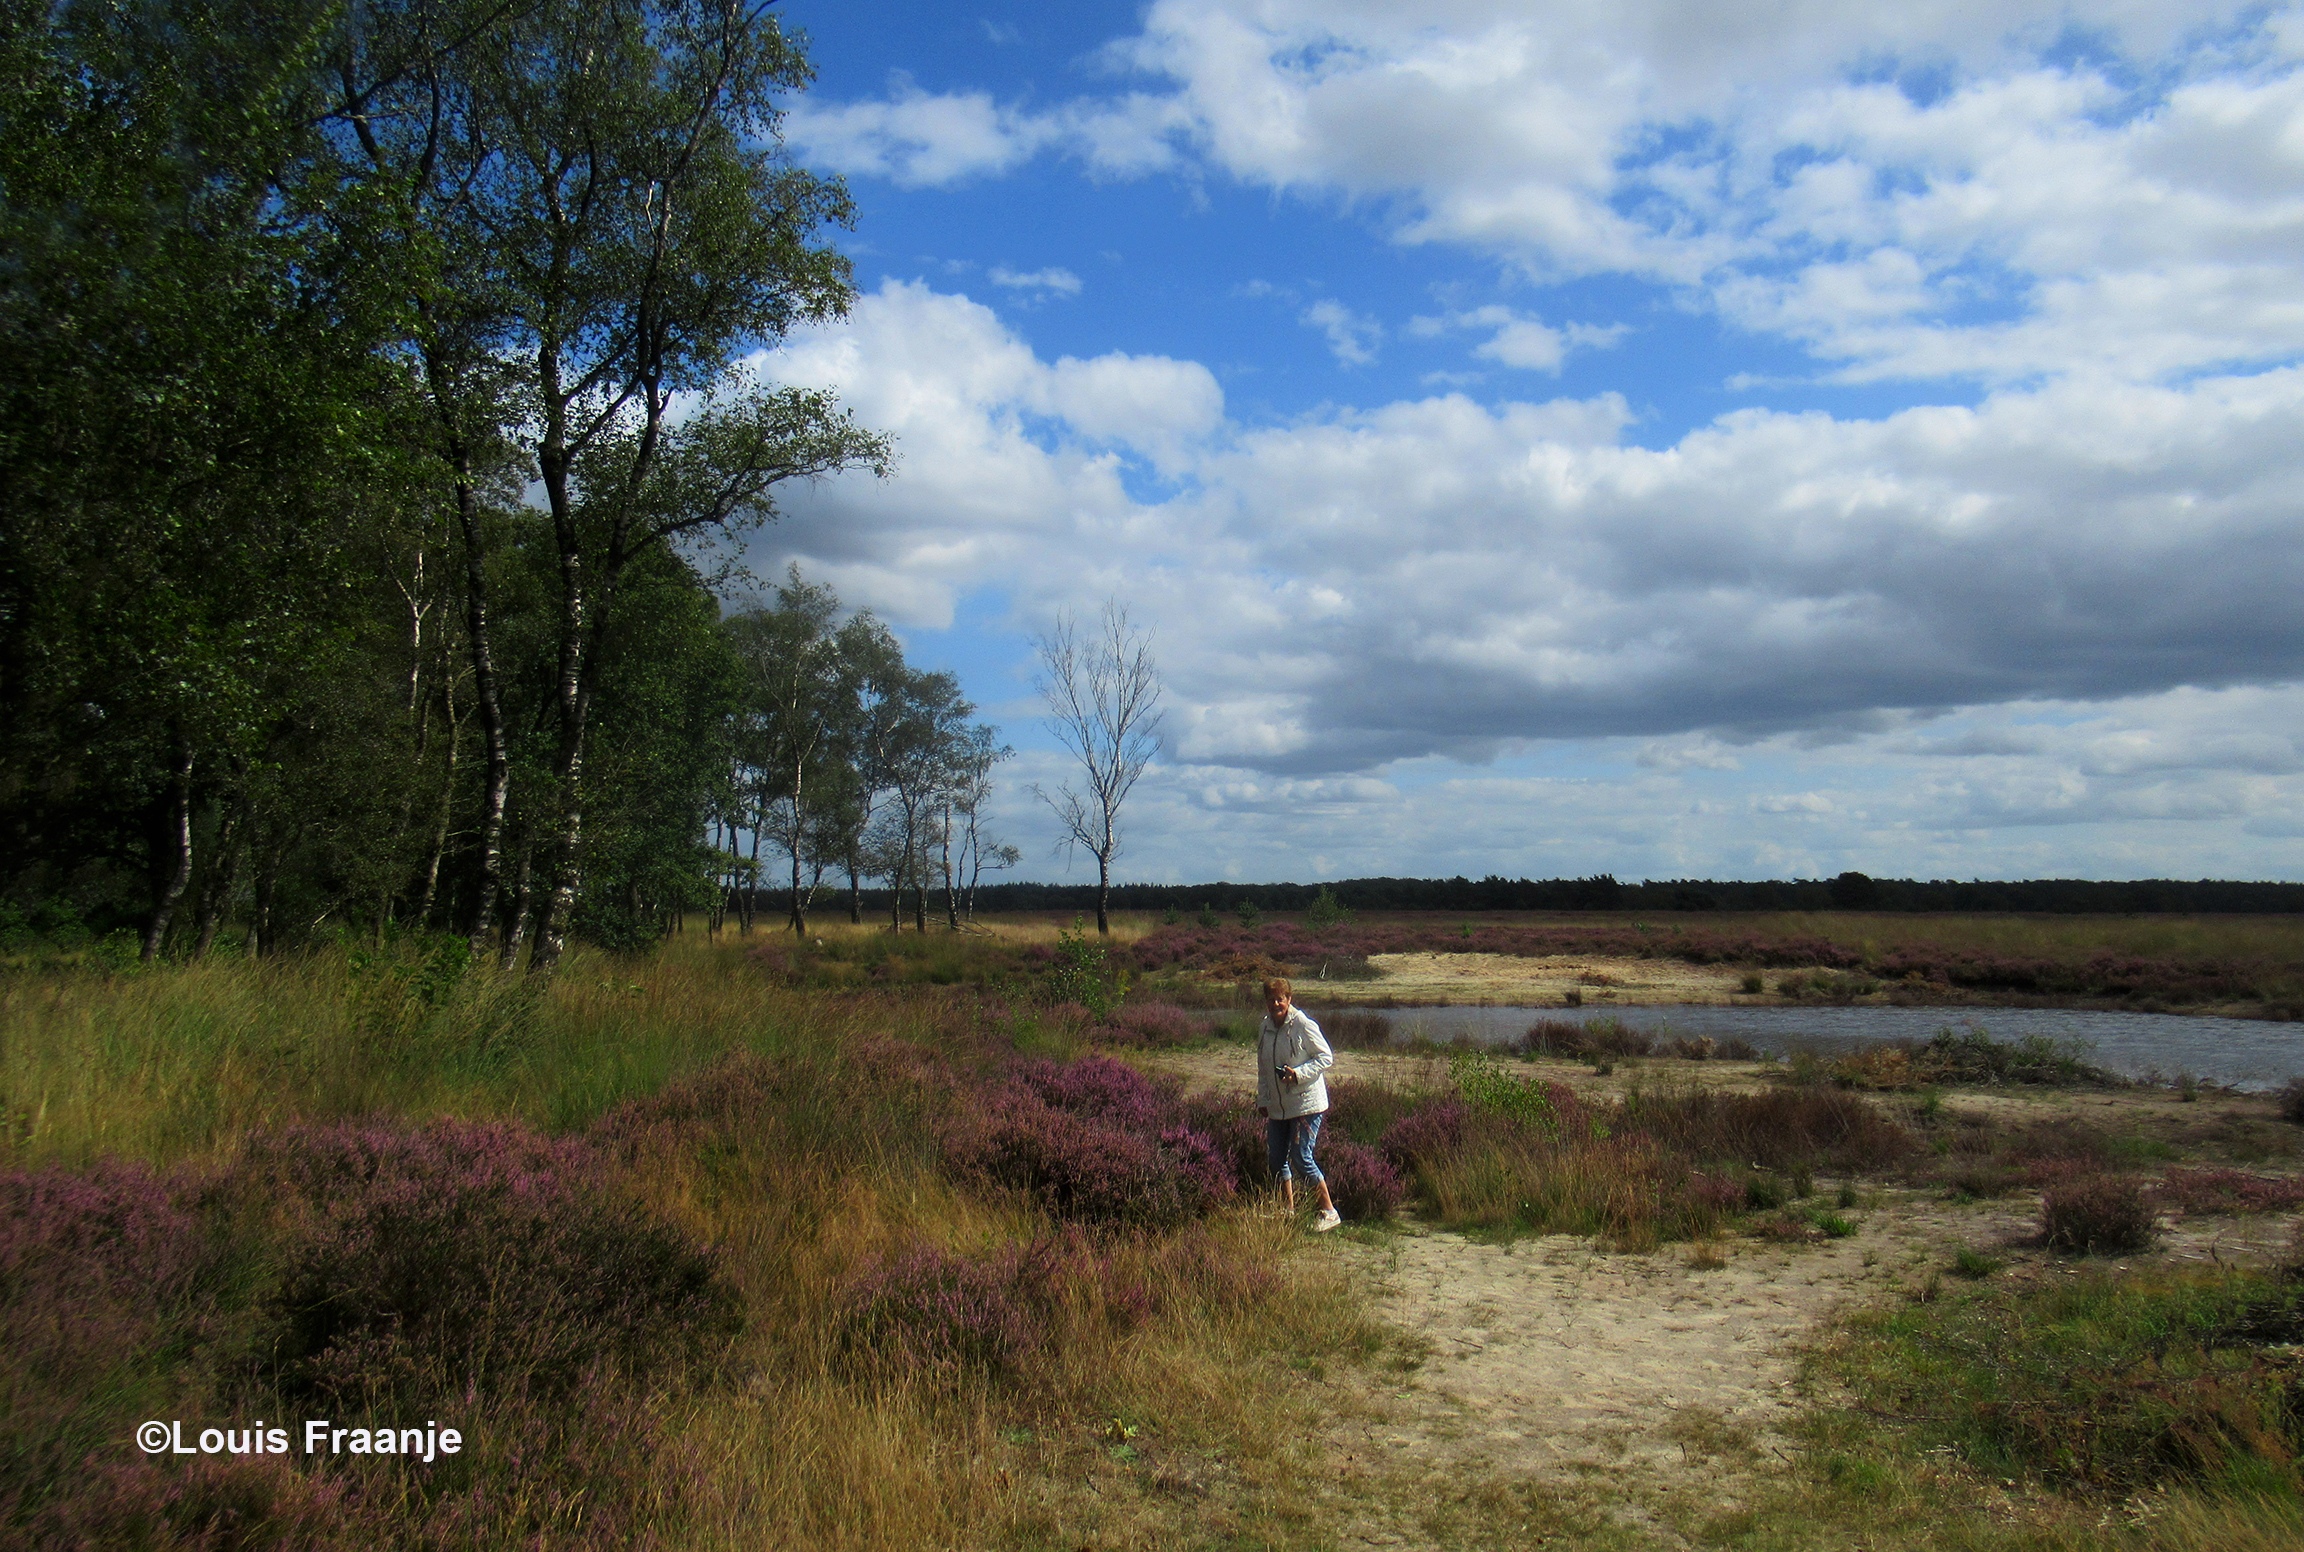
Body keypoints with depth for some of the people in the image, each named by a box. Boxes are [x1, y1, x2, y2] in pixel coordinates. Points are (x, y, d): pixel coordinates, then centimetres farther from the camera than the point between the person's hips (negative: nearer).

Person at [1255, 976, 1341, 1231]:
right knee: (1277, 1157, 9)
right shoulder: (1264, 1028, 7)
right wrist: (1262, 1100, 13)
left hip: (1306, 1103, -7)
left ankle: (1328, 1211, 2)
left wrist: (1299, 1074, -22)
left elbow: (1326, 1057, -10)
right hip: (1277, 1107, 7)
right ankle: (1289, 1211, 25)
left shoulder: (1303, 1025, -12)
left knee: (1301, 1157, -10)